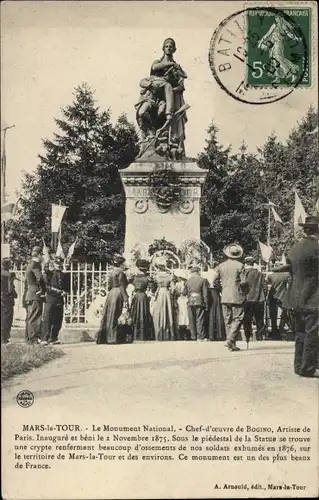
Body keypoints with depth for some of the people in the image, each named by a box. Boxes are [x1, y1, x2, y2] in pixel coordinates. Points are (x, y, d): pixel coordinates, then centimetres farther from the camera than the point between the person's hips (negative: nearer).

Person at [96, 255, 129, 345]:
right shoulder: (120, 273, -10)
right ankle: (112, 338, -2)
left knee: (108, 316, 10)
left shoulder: (112, 273, 13)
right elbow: (122, 287, -14)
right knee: (113, 317, -5)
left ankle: (102, 337, 13)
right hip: (117, 295, -7)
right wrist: (125, 299, -15)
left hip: (111, 294, 8)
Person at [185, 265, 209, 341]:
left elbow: (186, 293, 11)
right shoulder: (202, 280, -2)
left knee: (191, 321, 7)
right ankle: (200, 337, -1)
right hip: (199, 302, -2)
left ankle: (193, 337, 8)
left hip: (190, 302, 2)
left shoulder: (188, 281, 6)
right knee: (200, 320, 0)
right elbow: (205, 294, -4)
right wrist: (206, 305, 0)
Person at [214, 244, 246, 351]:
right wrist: (241, 287, 8)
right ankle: (231, 340, -14)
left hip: (224, 297, 4)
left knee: (228, 320, 10)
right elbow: (243, 282, -11)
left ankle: (231, 343, 12)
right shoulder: (240, 265, -7)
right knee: (238, 319, 0)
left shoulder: (221, 266, 5)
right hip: (237, 296, -4)